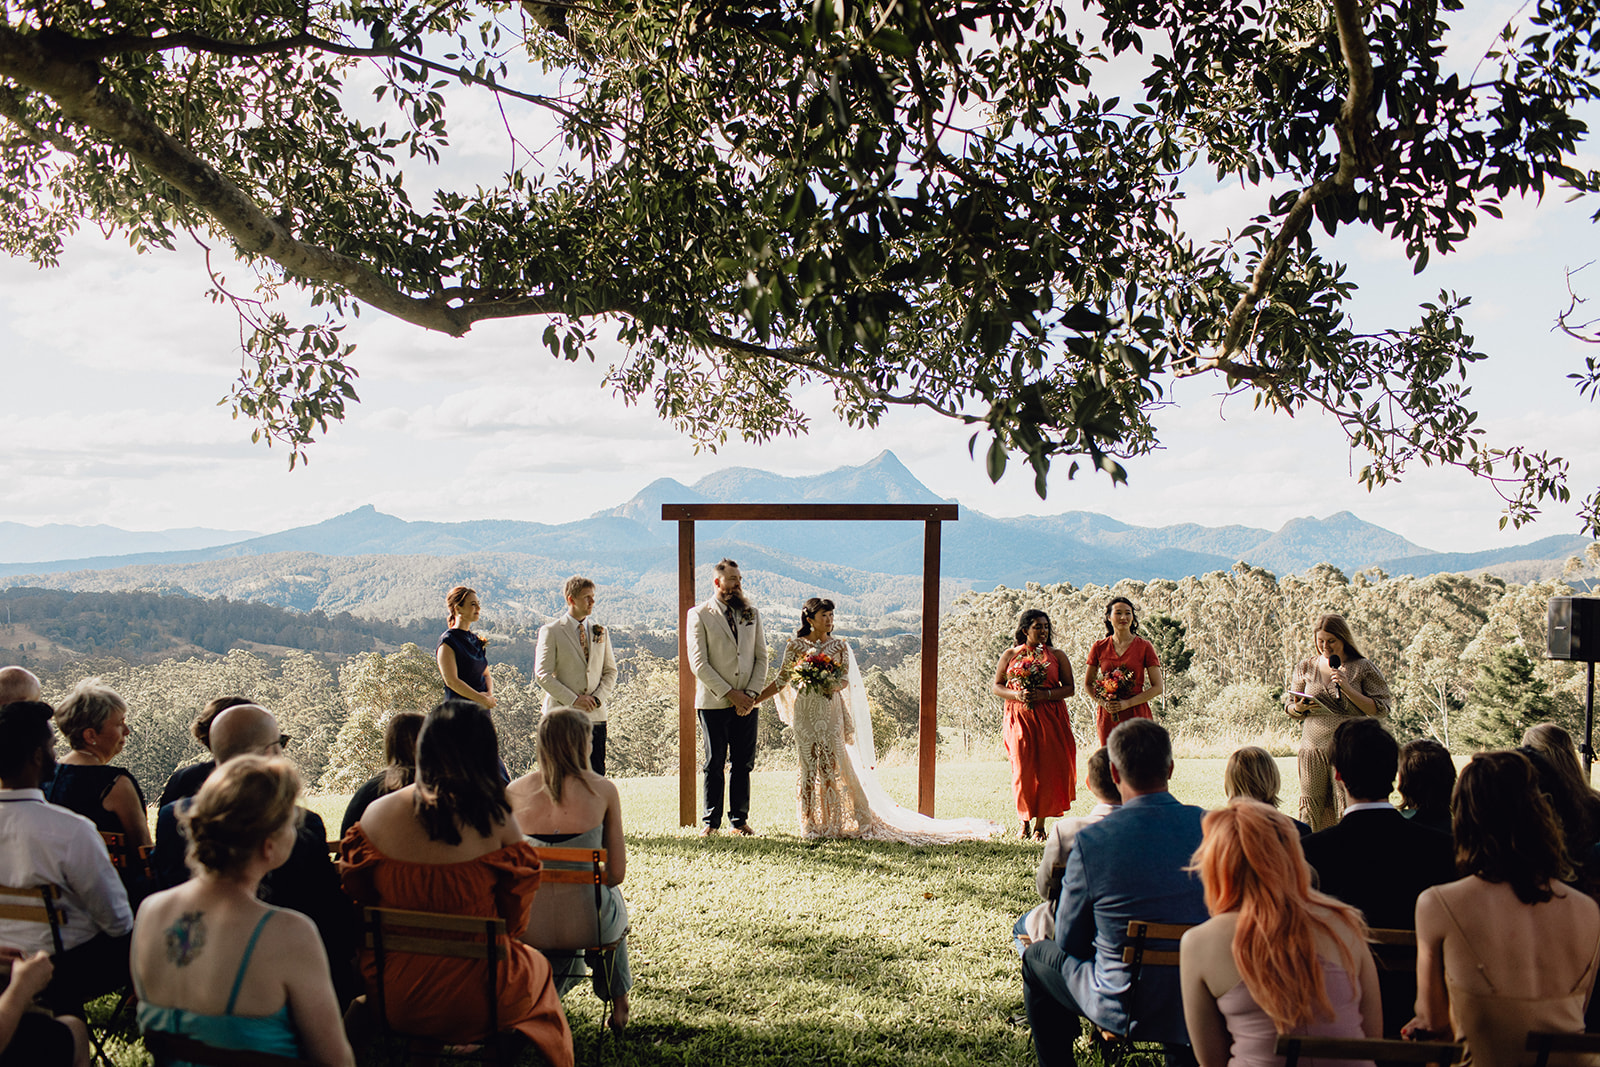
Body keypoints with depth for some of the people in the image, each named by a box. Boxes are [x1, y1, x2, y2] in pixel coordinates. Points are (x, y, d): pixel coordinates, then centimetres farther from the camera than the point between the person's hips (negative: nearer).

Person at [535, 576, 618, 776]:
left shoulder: (600, 632, 14)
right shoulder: (551, 631, 0)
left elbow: (610, 671, 15)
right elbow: (542, 674, -5)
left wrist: (598, 698, -3)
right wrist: (573, 700, -12)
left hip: (596, 715, 4)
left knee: (597, 775, 2)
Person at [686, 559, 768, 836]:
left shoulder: (751, 614, 12)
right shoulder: (699, 615, -1)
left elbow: (762, 657, 10)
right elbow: (698, 663, -7)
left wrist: (751, 694, -4)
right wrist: (729, 693, -12)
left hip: (747, 703, 3)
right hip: (714, 702, -3)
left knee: (743, 763, 6)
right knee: (715, 762, 2)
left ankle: (740, 819, 16)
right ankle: (711, 821, 12)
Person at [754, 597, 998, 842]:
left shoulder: (840, 646, 7)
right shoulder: (795, 646, 6)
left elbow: (846, 679, 2)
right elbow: (782, 680, 8)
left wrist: (835, 685, -18)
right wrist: (755, 699, 0)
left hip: (831, 711, 0)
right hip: (805, 711, 0)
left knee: (833, 766, -4)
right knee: (809, 767, 2)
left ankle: (832, 823, 2)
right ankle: (809, 824, 9)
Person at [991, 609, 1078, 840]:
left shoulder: (1057, 655, 6)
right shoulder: (1010, 655, 8)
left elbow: (1070, 688, 3)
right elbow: (996, 687, 9)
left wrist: (1046, 694, -14)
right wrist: (1016, 695, -10)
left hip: (1050, 719, 0)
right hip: (1019, 719, 0)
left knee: (1047, 769, -3)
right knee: (1023, 770, -3)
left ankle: (1040, 824, 7)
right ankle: (1025, 820, 15)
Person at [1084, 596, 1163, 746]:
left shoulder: (1145, 647, 1)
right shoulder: (1099, 647, 6)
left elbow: (1158, 688, -1)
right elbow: (1087, 685, 13)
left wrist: (1127, 703, -11)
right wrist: (1103, 702, -5)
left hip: (1136, 714, -2)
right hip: (1108, 716, 2)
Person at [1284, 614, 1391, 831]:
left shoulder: (1362, 668, 4)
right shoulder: (1305, 668, 12)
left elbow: (1381, 710, -1)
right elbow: (1291, 710, 18)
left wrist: (1348, 689, -11)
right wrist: (1300, 708, -6)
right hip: (1314, 748, 2)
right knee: (1310, 811, -2)